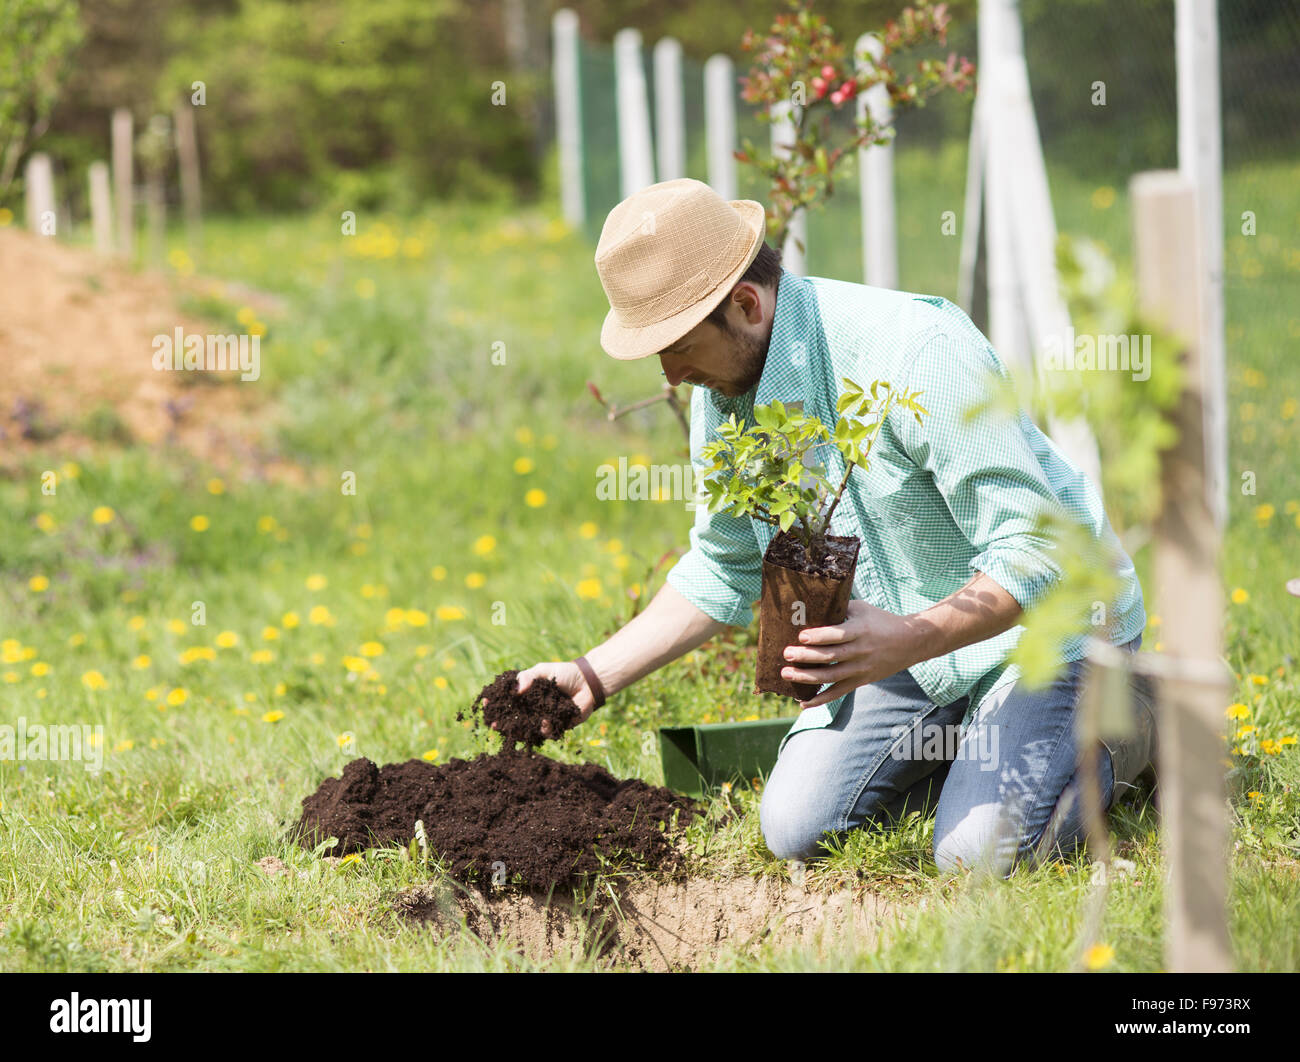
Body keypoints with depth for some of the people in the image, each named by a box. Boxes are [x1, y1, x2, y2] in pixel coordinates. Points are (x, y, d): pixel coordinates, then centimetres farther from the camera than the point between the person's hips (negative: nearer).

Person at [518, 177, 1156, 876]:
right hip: (910, 637, 7)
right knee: (797, 831, -1)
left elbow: (1034, 554, -32)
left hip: (1046, 616, -7)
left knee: (978, 853, -22)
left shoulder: (917, 352, -31)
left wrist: (908, 641, -46)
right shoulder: (721, 392, -6)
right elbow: (725, 573, 9)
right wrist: (596, 674, 0)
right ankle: (970, 742, 21)